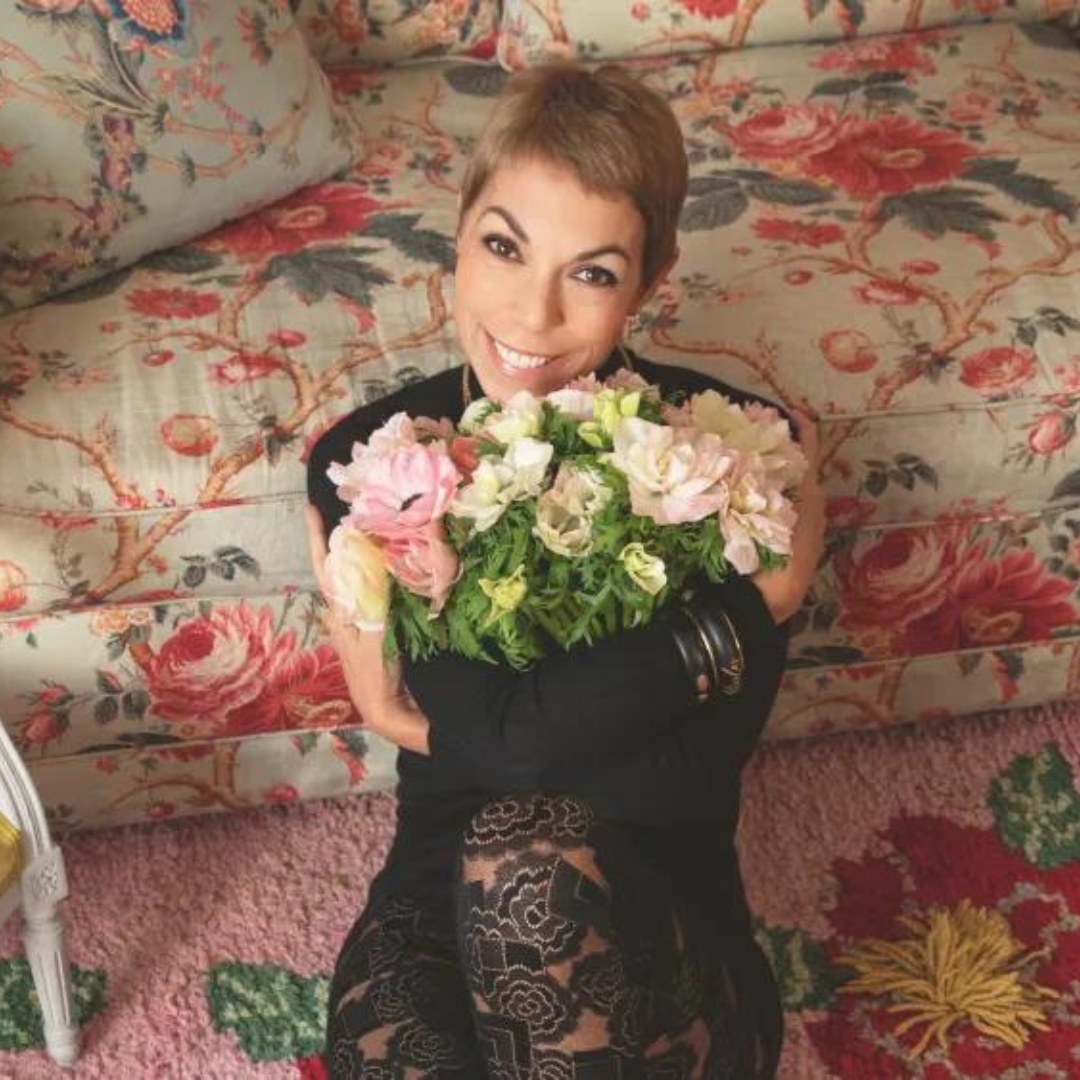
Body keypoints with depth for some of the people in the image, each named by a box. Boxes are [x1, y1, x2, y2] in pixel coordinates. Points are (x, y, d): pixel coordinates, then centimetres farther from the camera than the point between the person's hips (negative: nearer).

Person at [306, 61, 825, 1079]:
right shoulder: (369, 460, -6)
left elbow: (687, 783, -14)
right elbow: (510, 734, -15)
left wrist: (470, 727, -14)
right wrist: (741, 615, -15)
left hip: (661, 918, 0)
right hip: (438, 891, 1)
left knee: (529, 847, -34)